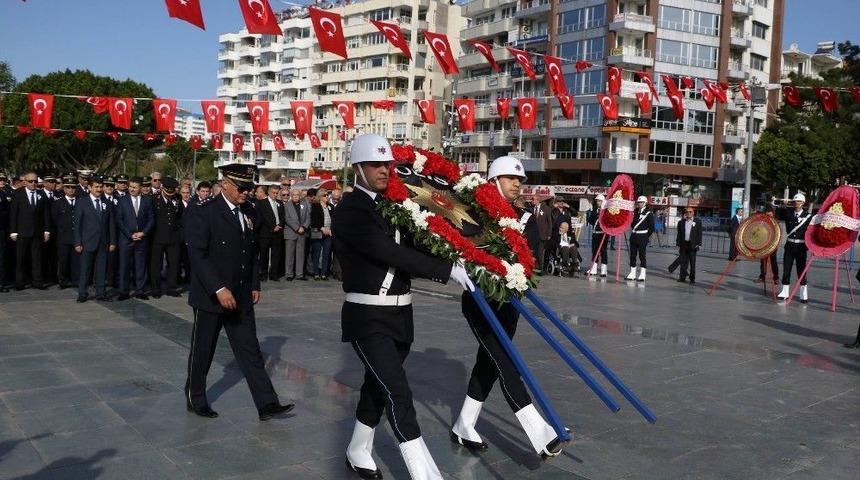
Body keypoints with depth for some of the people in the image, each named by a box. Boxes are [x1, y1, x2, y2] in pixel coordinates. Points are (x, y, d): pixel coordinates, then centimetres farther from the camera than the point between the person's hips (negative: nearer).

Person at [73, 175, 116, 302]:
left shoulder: (107, 204, 11)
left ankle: (100, 293, 12)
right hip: (88, 242, -3)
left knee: (101, 269, 5)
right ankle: (82, 294, 9)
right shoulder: (81, 203, 1)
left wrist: (112, 242, 4)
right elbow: (77, 224, -1)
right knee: (85, 269, 1)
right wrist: (78, 243, -6)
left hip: (103, 243, 3)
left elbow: (111, 224, 10)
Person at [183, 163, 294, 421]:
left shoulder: (249, 212, 7)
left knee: (250, 351, 4)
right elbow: (197, 255, -19)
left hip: (241, 297, 5)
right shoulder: (203, 211, -13)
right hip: (210, 296, -5)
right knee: (202, 352, 10)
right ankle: (195, 400, 28)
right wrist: (219, 289, -25)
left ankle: (267, 404, 5)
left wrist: (255, 286, 9)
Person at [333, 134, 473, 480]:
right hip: (368, 319, -8)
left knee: (378, 387, 19)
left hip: (400, 315, 8)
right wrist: (447, 269, -23)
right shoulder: (349, 211, -14)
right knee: (398, 393, -11)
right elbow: (391, 253, -23)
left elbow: (406, 250, 14)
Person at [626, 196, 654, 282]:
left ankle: (642, 275, 1)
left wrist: (646, 236, -4)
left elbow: (651, 228, -6)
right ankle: (632, 273, 16)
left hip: (642, 237, -6)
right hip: (634, 236, 6)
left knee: (642, 255, -2)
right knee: (632, 255, 8)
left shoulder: (648, 214, -5)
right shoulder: (635, 212, 10)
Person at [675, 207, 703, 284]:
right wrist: (678, 244, 5)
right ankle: (682, 277, 9)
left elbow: (699, 234, 1)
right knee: (683, 262, 3)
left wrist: (699, 244, -7)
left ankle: (692, 278, 10)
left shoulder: (697, 223, 3)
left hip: (692, 245, -2)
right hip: (684, 244, 2)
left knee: (692, 262, 3)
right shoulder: (681, 223, 9)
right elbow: (679, 234, 10)